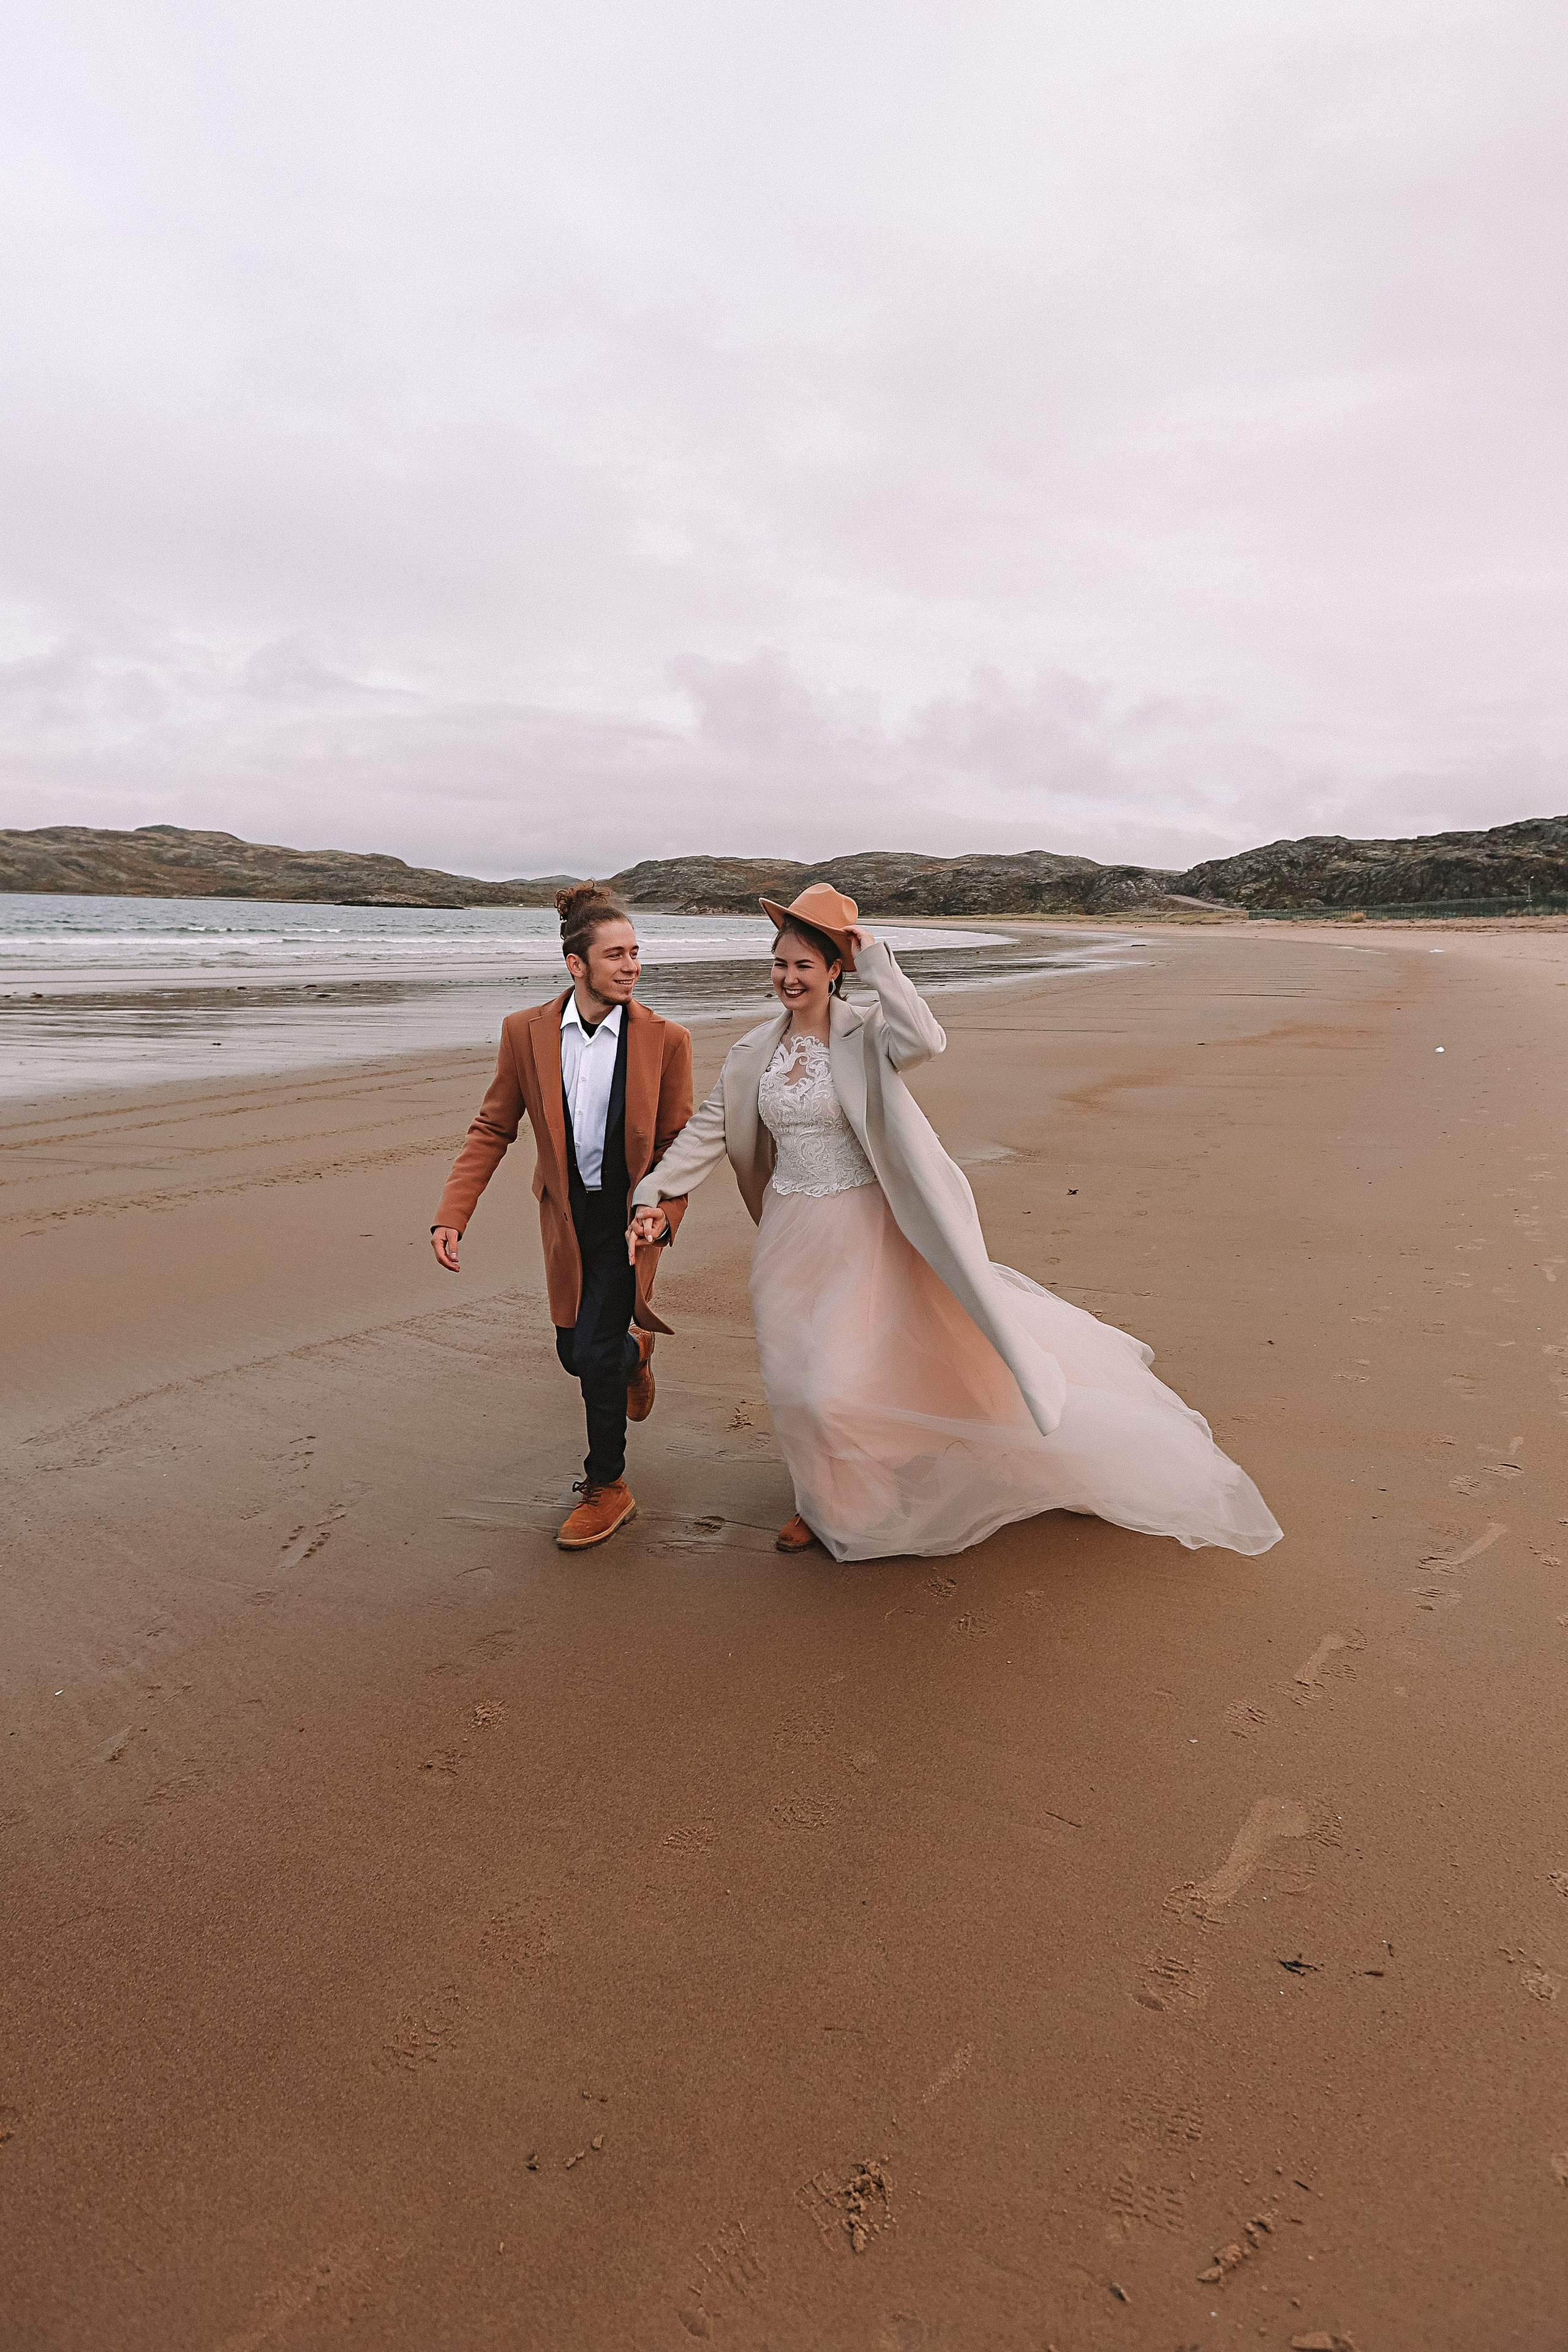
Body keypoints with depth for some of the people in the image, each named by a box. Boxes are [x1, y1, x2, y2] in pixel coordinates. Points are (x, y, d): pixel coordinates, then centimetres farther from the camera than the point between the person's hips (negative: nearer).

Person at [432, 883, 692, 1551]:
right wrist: (452, 1215, -11)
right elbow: (492, 1130, -3)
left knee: (595, 1353, -6)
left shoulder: (665, 1039, -14)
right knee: (574, 1350, 14)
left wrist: (660, 1220, -18)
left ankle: (607, 1489, 17)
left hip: (629, 1215, -3)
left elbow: (678, 1145, -6)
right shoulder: (526, 1032, -9)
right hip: (566, 1215, 3)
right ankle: (634, 1353, 52)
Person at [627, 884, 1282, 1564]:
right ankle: (826, 1502, 37)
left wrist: (875, 960, -26)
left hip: (865, 1228, -4)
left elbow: (924, 1040, -32)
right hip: (792, 1234, 5)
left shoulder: (864, 1035, -10)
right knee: (799, 1378, 11)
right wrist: (653, 1196, -5)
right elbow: (709, 1130, 5)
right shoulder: (754, 1052, 3)